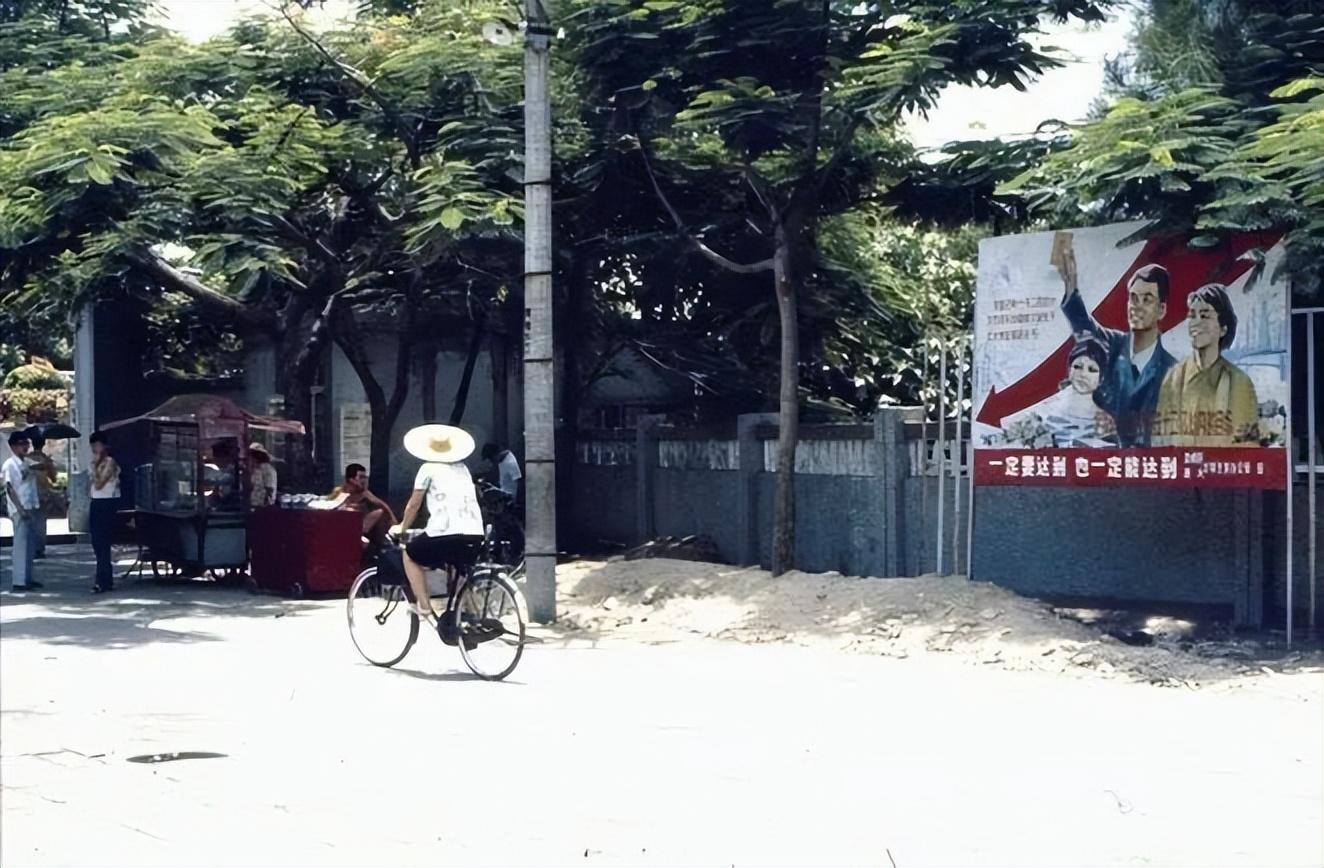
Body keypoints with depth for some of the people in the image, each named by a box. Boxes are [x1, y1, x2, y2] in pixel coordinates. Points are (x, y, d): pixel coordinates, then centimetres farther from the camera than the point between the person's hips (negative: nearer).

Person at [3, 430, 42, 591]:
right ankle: (19, 581, -8)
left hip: (29, 508, 9)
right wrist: (20, 508, -20)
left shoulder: (24, 464, 16)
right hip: (19, 510, -9)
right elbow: (9, 488, -15)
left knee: (31, 544, 11)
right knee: (21, 544, -9)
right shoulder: (10, 464, -9)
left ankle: (27, 578, 18)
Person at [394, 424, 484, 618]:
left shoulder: (429, 469, 7)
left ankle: (423, 606, 10)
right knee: (458, 567, 35)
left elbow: (414, 505, 10)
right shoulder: (463, 469, 23)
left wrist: (402, 528, 27)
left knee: (410, 556, 20)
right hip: (475, 534, 5)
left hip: (446, 533, -5)